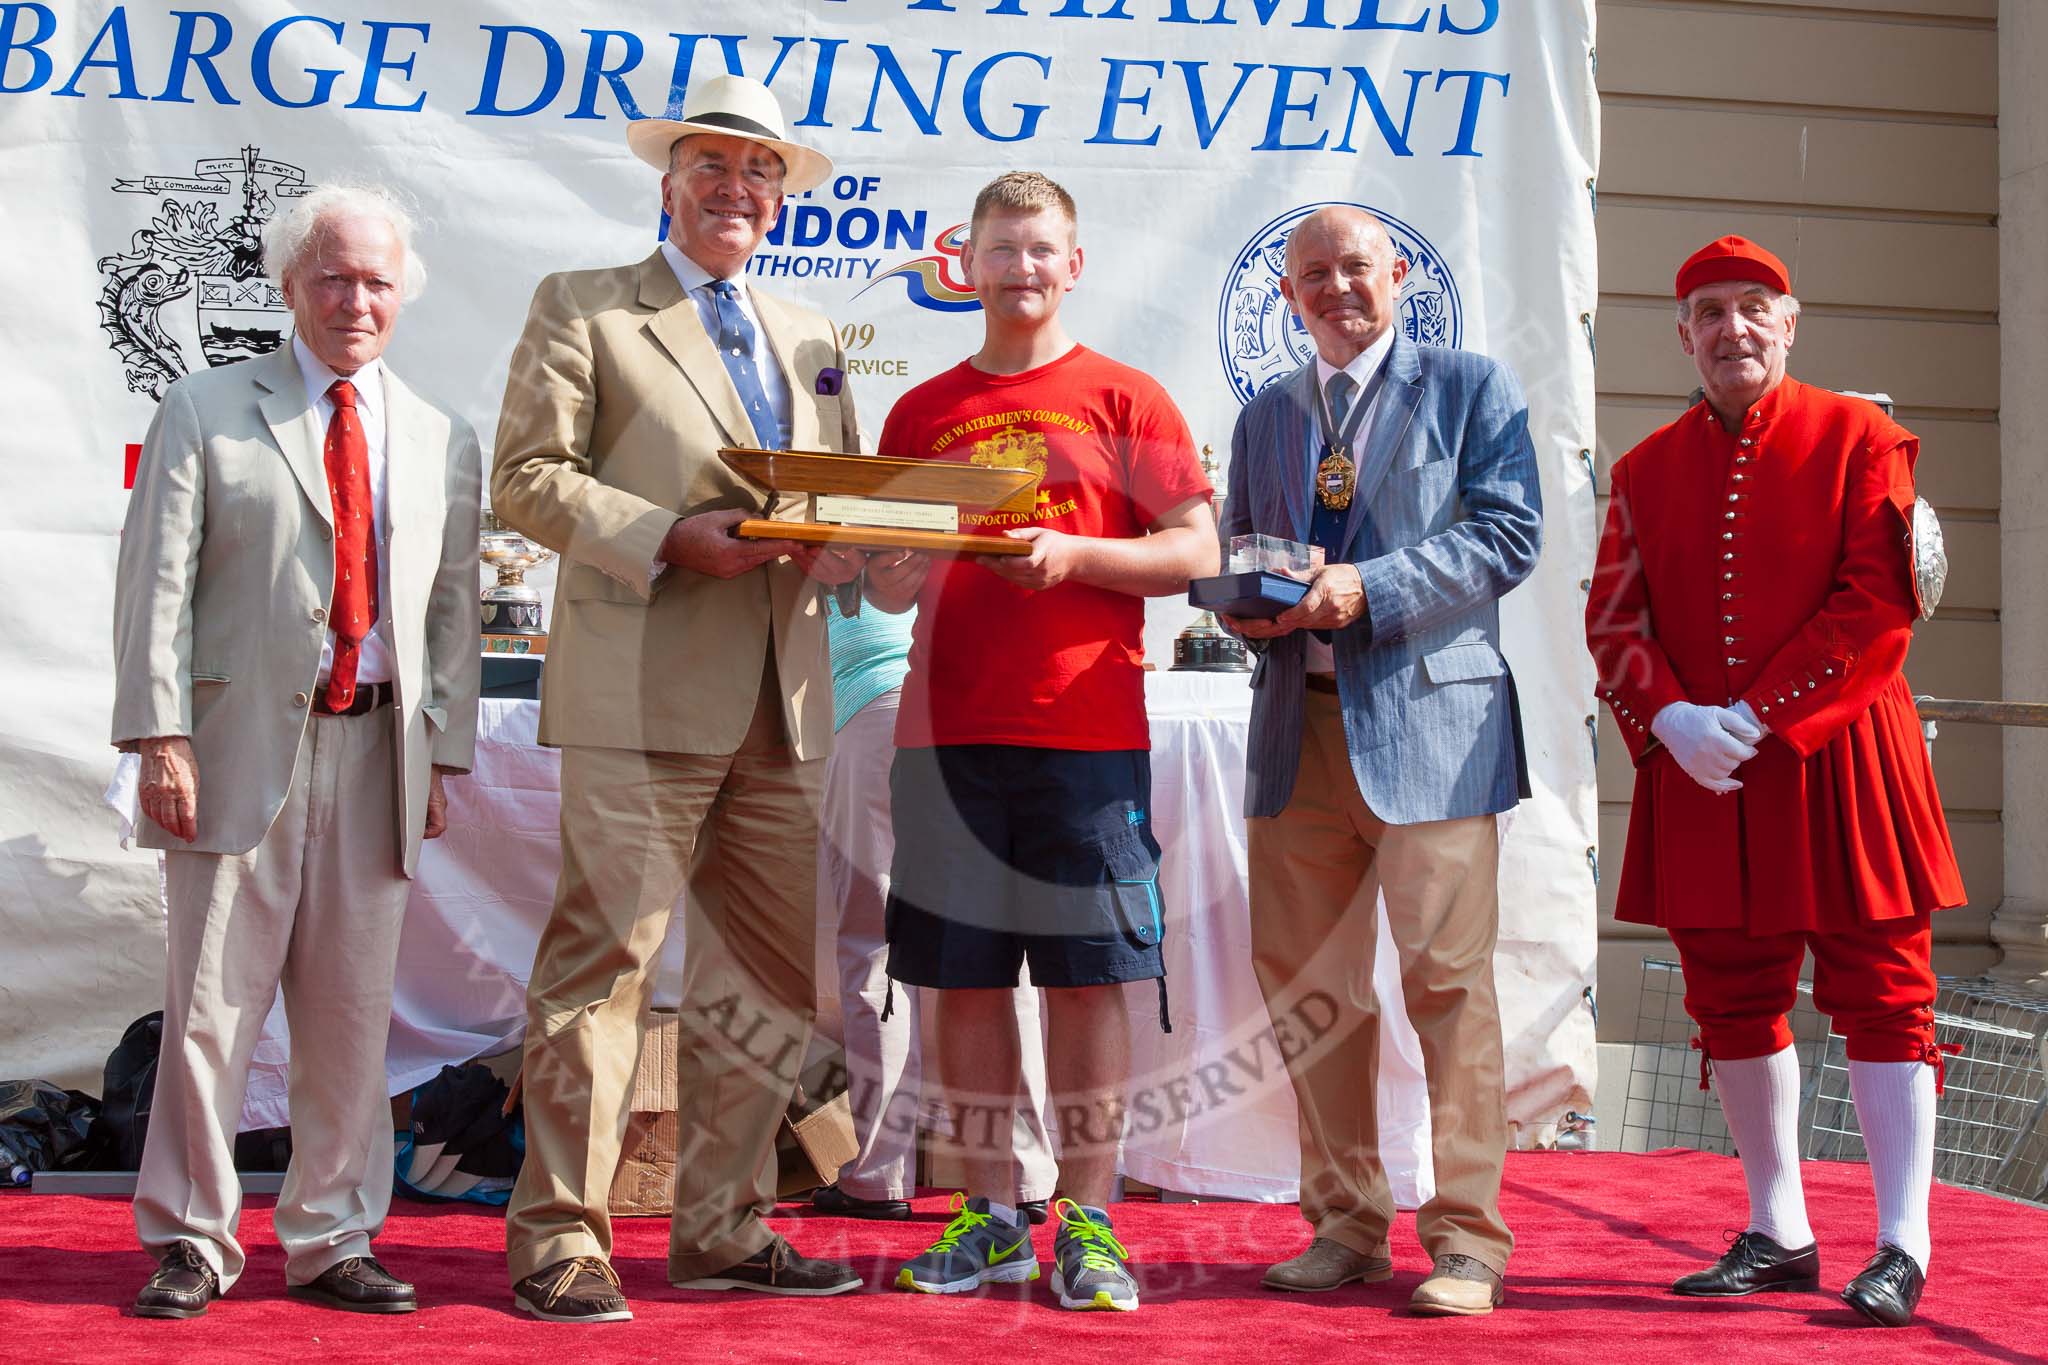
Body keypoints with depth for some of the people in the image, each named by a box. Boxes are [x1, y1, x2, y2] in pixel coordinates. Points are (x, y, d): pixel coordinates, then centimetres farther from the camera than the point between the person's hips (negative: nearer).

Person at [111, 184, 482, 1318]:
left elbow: (453, 610, 14)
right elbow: (156, 586, -1)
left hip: (378, 753, 3)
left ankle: (331, 1243, 17)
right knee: (212, 1003, -1)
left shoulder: (442, 441, 15)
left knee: (354, 1012, 6)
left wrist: (444, 755, 7)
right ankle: (191, 1242, 11)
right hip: (241, 745, -3)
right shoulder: (204, 414, 6)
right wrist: (162, 737, -10)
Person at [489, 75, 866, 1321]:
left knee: (777, 969, 8)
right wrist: (672, 538, -15)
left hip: (784, 700, 6)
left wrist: (837, 540, -3)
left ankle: (723, 1227, 19)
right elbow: (529, 475, -3)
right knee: (604, 958, -8)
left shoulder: (812, 341, 23)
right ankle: (561, 1239, 0)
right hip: (641, 693, -6)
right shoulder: (581, 309, 6)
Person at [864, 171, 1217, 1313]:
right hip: (949, 734, 3)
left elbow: (1197, 552, 0)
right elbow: (891, 587, 16)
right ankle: (991, 1217, 13)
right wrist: (897, 563, -7)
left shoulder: (1124, 398, 6)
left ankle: (1088, 1222, 4)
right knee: (964, 978, 4)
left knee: (1089, 975, -2)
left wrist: (1072, 554, -13)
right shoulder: (921, 413, 15)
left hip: (1087, 738, -3)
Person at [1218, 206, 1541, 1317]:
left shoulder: (1471, 386, 5)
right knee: (1303, 981, 6)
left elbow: (1509, 532, -5)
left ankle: (1467, 1238, 0)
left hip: (1427, 720, -5)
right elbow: (1235, 551, 25)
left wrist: (1369, 590, -16)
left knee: (1447, 977, -7)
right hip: (1297, 725, 5)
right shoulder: (1264, 416, 21)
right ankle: (1346, 1224, 17)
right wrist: (1243, 601, 0)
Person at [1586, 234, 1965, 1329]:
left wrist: (1760, 717, -16)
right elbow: (1613, 619, 6)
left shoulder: (1860, 440, -1)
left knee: (1879, 992, -2)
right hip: (1698, 775, 4)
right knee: (1732, 1002, 9)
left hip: (1837, 759, -4)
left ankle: (1903, 1247, 3)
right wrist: (1672, 721, -13)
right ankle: (1779, 1235, 22)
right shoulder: (1647, 470, 10)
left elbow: (1880, 603, -9)